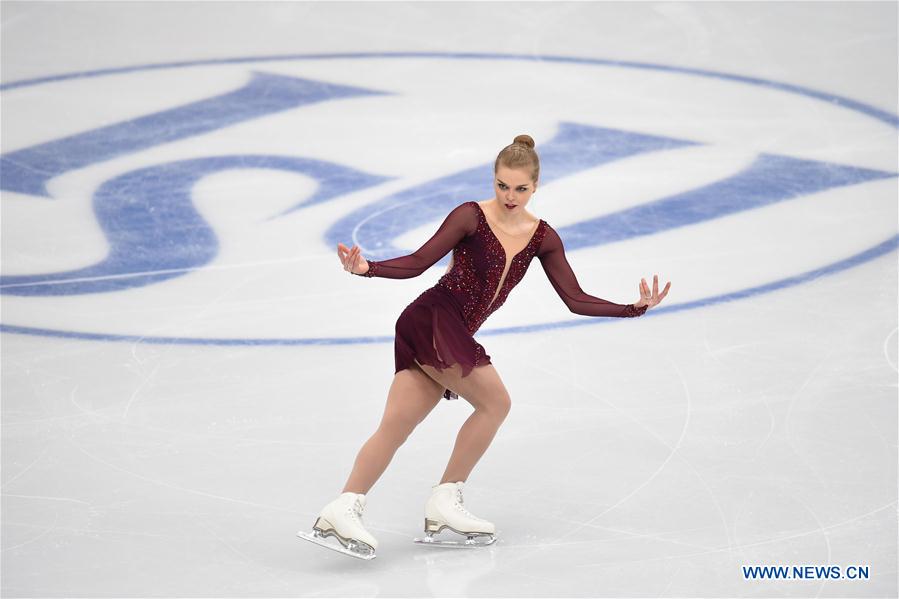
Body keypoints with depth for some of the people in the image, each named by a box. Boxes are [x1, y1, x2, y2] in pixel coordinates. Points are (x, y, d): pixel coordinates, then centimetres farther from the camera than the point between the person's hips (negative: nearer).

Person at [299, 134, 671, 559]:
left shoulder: (542, 238, 11)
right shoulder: (471, 217, -6)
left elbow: (576, 301, 11)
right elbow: (417, 264, -7)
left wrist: (634, 308, 3)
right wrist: (367, 269, -22)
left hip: (455, 336, 6)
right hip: (432, 321, -6)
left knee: (396, 426, -6)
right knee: (495, 401, -11)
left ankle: (342, 511, -14)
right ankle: (445, 500, -3)